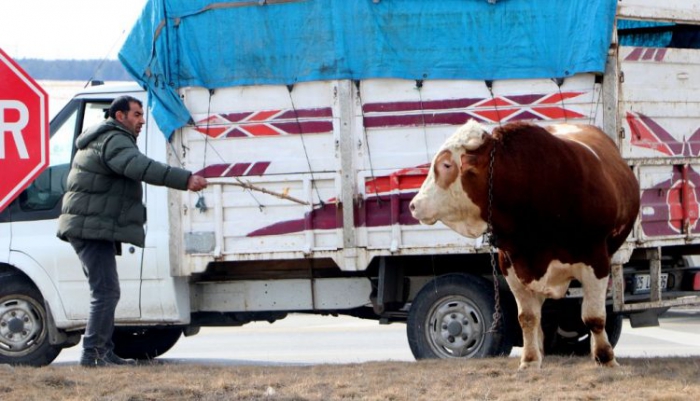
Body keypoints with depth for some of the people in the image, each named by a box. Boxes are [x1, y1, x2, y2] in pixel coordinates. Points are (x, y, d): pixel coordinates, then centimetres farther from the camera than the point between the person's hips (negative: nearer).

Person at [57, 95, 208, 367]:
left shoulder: (108, 140, 22)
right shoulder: (113, 141, -15)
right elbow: (141, 167, -32)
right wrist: (185, 180, -40)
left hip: (93, 229, 11)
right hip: (93, 228, -11)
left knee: (105, 293, 15)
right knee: (106, 292, -13)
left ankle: (105, 353, 19)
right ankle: (92, 353, -15)